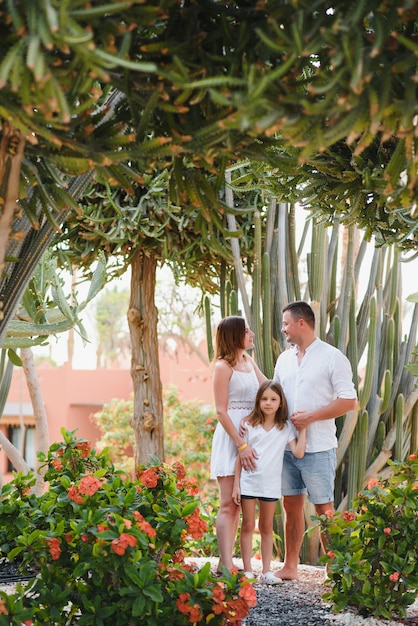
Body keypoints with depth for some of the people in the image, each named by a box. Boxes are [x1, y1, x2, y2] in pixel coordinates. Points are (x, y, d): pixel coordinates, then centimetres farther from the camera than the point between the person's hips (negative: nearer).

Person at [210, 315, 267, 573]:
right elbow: (221, 412, -13)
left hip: (248, 438, 8)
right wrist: (241, 445, -19)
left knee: (237, 504, 9)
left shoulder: (249, 362, 13)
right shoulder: (223, 367, -10)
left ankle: (226, 563, 14)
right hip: (230, 438, -8)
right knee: (228, 505, -9)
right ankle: (227, 567, -12)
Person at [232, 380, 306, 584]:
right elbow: (240, 456, 2)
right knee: (248, 526, 3)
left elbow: (298, 453, -9)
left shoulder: (286, 427, 2)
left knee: (266, 528, 10)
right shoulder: (249, 425, 0)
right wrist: (236, 484, -2)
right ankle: (247, 571, 7)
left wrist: (303, 429, -9)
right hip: (248, 482, -1)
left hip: (271, 484, 1)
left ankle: (266, 571, 13)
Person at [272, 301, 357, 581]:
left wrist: (311, 417, -17)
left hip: (318, 448, -6)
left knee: (324, 510, -2)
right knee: (291, 506, 11)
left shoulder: (332, 357, -6)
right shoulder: (284, 359, 14)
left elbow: (349, 400, -11)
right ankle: (290, 567, 18)